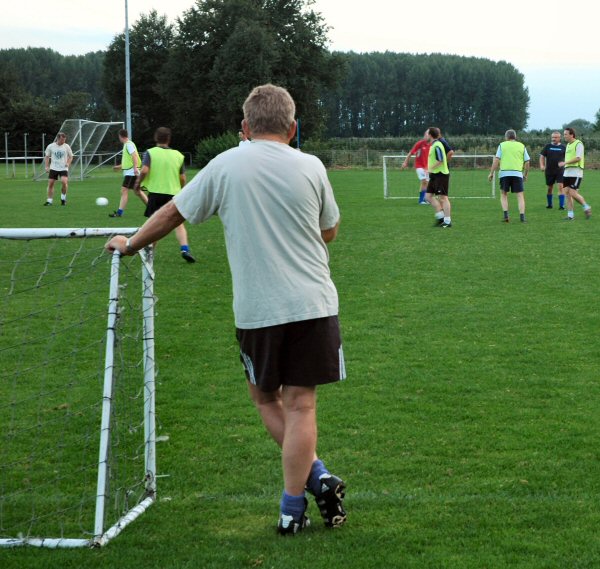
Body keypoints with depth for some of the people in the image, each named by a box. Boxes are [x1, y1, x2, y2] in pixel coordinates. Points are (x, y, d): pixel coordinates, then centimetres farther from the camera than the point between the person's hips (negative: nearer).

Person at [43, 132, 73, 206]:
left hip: (63, 168, -1)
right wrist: (47, 166, 2)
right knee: (50, 183, -3)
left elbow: (71, 156, 11)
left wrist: (68, 163, -7)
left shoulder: (66, 146, 0)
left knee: (64, 182, -21)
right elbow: (47, 157, 10)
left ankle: (63, 198, 1)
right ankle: (49, 200, 8)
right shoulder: (50, 146, -1)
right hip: (53, 168, 1)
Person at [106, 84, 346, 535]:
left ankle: (316, 477, 8)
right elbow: (330, 231, 14)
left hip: (256, 309, 0)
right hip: (312, 302, 1)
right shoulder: (310, 167, 1)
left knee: (266, 398, 16)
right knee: (300, 404, 3)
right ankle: (305, 494, 5)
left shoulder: (225, 166, -1)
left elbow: (173, 213, 8)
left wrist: (130, 244, 24)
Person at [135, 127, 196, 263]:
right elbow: (183, 178, 5)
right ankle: (185, 249, -16)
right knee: (179, 224, 1)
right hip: (174, 193, 1)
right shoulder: (178, 155, 4)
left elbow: (144, 171, -16)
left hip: (155, 192, -1)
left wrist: (137, 184, 0)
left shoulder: (150, 153, -3)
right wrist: (181, 190, 22)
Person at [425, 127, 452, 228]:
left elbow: (440, 160, -24)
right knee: (429, 196, 9)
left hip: (441, 175, -10)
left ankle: (447, 221, -2)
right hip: (435, 175, 10)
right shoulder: (433, 145, 14)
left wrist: (430, 168, -17)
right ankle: (440, 216, 13)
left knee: (443, 197, -6)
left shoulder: (437, 146, -16)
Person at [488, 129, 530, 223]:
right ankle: (522, 216, -8)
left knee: (504, 195, 14)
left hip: (504, 173, 0)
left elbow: (496, 160, -1)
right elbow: (527, 162, 9)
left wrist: (491, 173, 2)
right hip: (517, 173, 0)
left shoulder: (502, 145, 8)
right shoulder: (522, 146, 11)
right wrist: (525, 175, 20)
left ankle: (506, 215, 0)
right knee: (520, 195, 4)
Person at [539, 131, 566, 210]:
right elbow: (542, 156, 7)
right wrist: (542, 165, -8)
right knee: (550, 188, 10)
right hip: (549, 171, 1)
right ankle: (549, 204, 25)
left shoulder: (563, 147, 4)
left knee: (560, 186, -14)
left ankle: (561, 205, -13)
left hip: (560, 171, -1)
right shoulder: (548, 146, 5)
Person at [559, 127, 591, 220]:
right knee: (567, 193, 1)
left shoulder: (578, 144, -8)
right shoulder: (568, 145, 19)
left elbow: (578, 158, -18)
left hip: (576, 173, -8)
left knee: (573, 193, -13)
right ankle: (570, 215, 3)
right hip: (567, 173, 8)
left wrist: (565, 163, -20)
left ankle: (586, 208, 5)